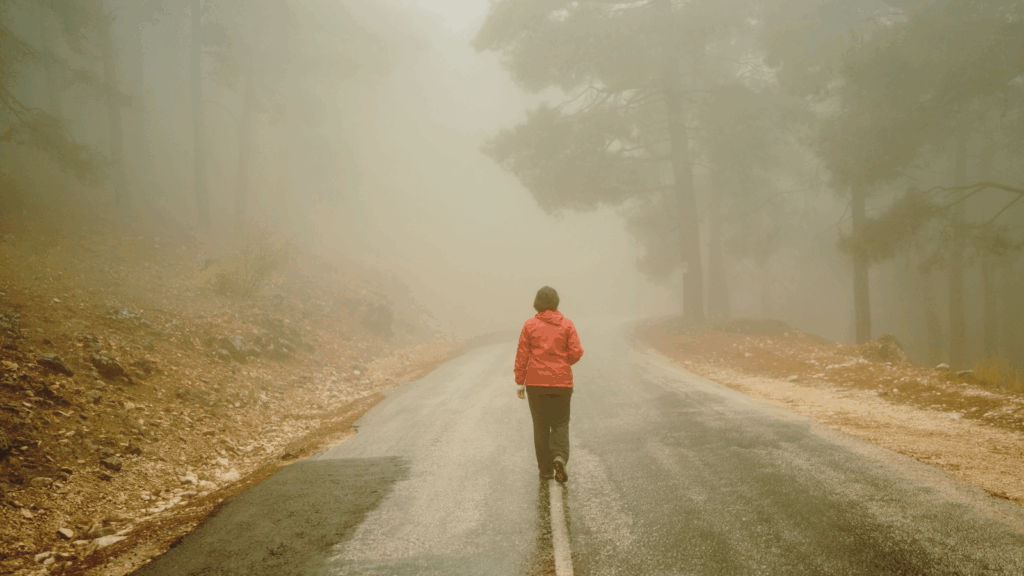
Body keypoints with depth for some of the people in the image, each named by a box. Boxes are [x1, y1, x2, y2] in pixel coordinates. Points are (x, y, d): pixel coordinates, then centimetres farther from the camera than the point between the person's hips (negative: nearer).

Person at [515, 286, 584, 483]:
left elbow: (522, 356, -4)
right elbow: (576, 352, -7)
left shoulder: (530, 325, -2)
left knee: (541, 426, 11)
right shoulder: (567, 324, -1)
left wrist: (520, 382, 3)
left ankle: (546, 469, 13)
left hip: (536, 382, 0)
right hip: (561, 382, 0)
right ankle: (560, 457, -16)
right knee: (560, 423, 10)